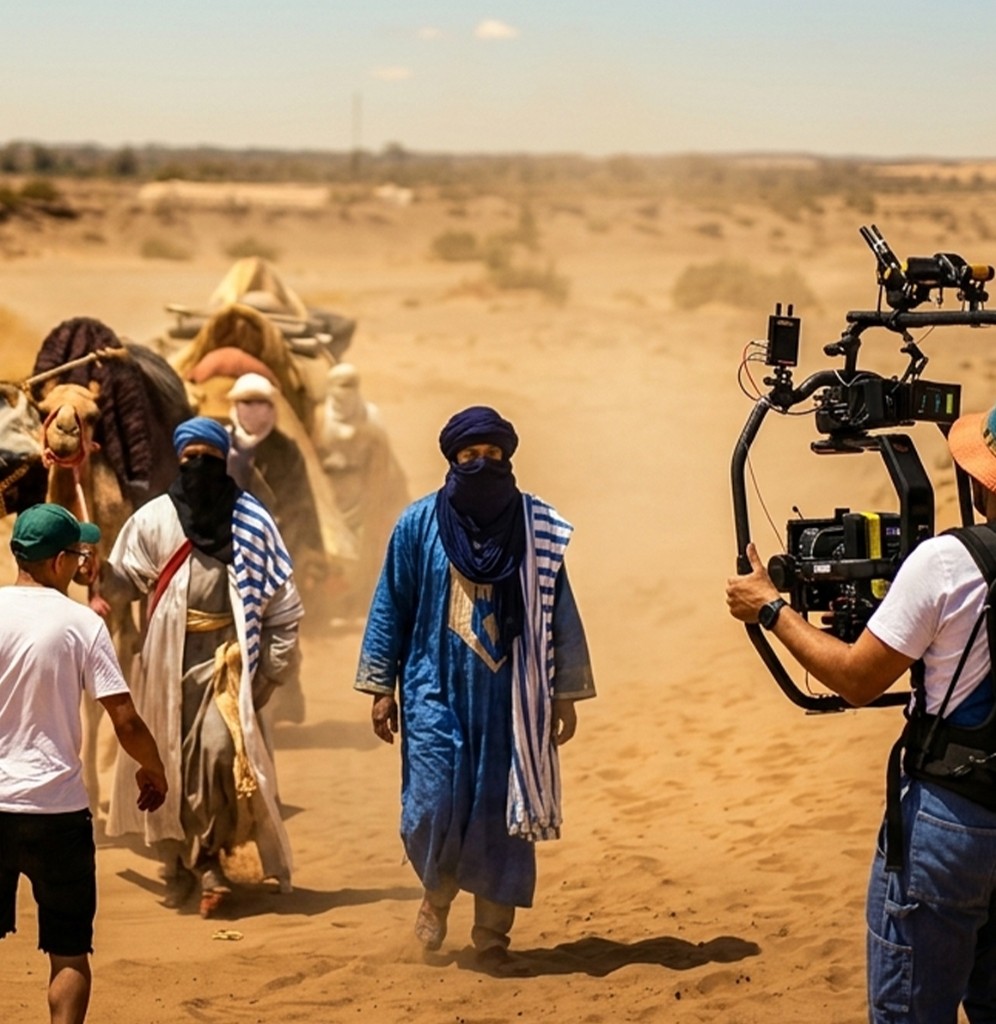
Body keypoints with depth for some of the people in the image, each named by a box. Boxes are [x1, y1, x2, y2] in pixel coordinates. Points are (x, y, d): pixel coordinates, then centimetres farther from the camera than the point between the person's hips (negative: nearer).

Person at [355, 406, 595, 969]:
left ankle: (492, 933, 16)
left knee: (501, 811, 3)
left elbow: (559, 614, 3)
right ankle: (438, 892, 23)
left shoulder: (536, 528, 0)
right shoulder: (420, 524, -1)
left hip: (508, 695, 1)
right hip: (437, 691, 0)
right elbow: (391, 607, 5)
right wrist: (382, 687, 3)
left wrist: (566, 692, 1)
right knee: (434, 806, -8)